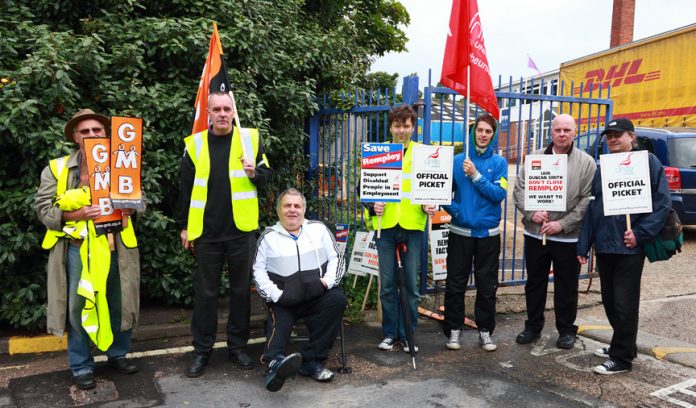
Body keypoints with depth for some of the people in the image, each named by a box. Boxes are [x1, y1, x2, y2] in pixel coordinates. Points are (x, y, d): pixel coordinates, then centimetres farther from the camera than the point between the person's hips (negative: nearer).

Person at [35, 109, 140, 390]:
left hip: (115, 248, 2)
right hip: (77, 249, -2)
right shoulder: (56, 169, 2)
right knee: (78, 307, 5)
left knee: (119, 304, 10)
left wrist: (130, 205, -15)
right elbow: (44, 209, -2)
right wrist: (76, 214, -19)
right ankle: (81, 366, 22)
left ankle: (118, 354, 31)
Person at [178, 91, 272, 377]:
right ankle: (202, 350, 22)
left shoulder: (250, 138, 2)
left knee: (241, 289, 10)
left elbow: (267, 175, 8)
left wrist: (254, 173, -15)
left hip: (241, 229, 0)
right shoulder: (195, 144, 3)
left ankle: (237, 346, 24)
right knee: (205, 291, 8)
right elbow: (186, 189, 7)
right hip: (206, 232, 0)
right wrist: (185, 227, 6)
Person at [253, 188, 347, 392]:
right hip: (284, 301, 0)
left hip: (319, 296, 1)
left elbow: (336, 258, 11)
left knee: (337, 299, -27)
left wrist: (328, 280, -8)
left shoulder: (319, 229, 13)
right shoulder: (268, 237, 10)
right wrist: (275, 294, -10)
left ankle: (312, 361, -22)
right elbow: (259, 270, 5)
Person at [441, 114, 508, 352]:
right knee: (455, 284, 5)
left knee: (487, 285, 9)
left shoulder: (499, 163, 2)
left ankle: (485, 330, 22)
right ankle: (453, 329, 18)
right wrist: (453, 209, -15)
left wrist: (475, 175, -16)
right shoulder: (458, 160, 2)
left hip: (489, 232, 0)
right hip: (460, 231, 0)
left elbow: (499, 194, -10)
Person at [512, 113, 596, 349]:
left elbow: (587, 200, -7)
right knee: (534, 283, 14)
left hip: (568, 237, -2)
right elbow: (519, 189, 3)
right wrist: (531, 212, -14)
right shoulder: (535, 158, 6)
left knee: (566, 286, 10)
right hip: (535, 233, 2)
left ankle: (566, 330, 27)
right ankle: (533, 326, 29)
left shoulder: (586, 162, -1)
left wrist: (563, 224, -16)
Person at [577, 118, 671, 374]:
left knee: (624, 304, 1)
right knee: (609, 301, 15)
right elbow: (592, 207, 12)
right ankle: (623, 346, 33)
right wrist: (584, 246, 9)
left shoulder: (648, 161, -4)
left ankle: (621, 358, 15)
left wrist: (640, 234, -15)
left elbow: (663, 202, -8)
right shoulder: (603, 168, 13)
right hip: (604, 247, 6)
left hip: (629, 247, -6)